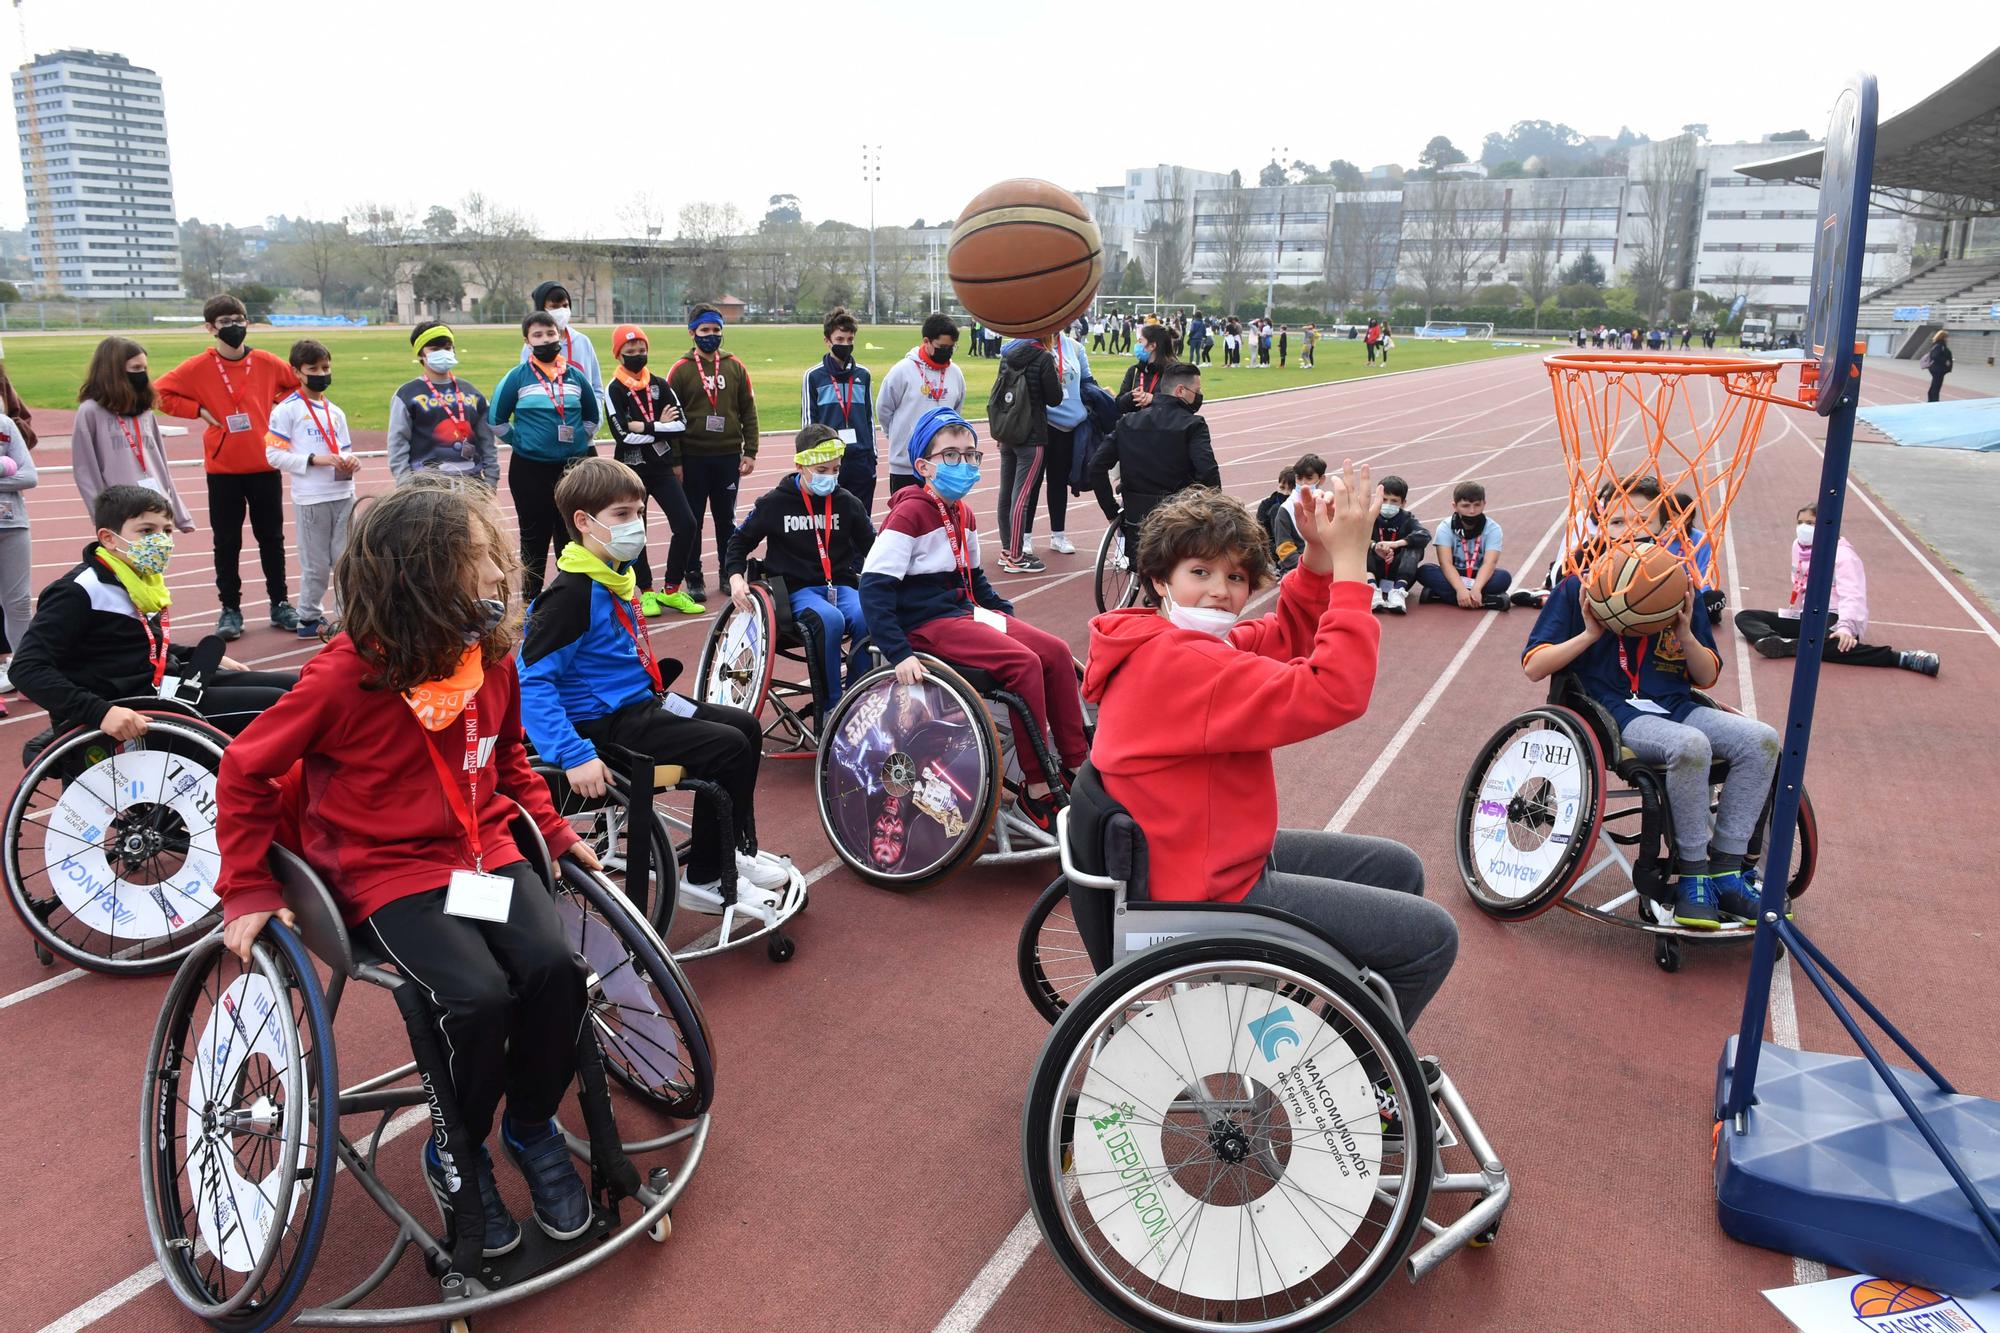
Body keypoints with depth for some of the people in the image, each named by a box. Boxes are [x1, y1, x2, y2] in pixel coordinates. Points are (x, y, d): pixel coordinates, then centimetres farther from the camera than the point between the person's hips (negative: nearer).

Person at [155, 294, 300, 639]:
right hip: (222, 470, -1)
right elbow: (160, 392, 0)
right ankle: (230, 609, 13)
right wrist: (199, 409, -7)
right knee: (227, 542, 6)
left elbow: (297, 383, 16)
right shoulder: (199, 367, -4)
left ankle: (280, 603, 20)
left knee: (271, 537, 10)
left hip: (265, 466, 1)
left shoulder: (266, 363, 0)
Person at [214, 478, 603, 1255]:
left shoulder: (491, 654, -1)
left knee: (554, 969, -22)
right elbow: (246, 772, -5)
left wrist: (553, 828, 9)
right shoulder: (347, 678, -16)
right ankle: (456, 1155, 4)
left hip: (485, 851, 5)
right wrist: (247, 892, -7)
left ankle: (531, 1125, 7)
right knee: (481, 998, -27)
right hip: (391, 874, -4)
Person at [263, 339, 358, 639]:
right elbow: (273, 454, -7)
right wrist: (315, 459, -17)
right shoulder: (287, 410, -3)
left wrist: (352, 461, -3)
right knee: (316, 566, 3)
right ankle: (308, 618, 18)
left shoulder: (335, 412, 14)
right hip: (311, 499, -5)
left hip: (343, 495, 5)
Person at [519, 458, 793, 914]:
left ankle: (738, 851, 25)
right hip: (605, 723, -10)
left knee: (746, 727, 12)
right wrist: (574, 756, -32)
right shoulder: (572, 593, -21)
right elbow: (531, 681, -26)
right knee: (728, 749, -17)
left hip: (641, 702, 10)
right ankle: (705, 881, -2)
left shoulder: (620, 575, 9)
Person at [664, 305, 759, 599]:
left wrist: (750, 452, 0)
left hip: (728, 458, 2)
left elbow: (748, 411, 6)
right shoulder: (681, 370, -2)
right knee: (692, 521, 5)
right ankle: (694, 578, 14)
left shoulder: (735, 367, 5)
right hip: (693, 459, -2)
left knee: (726, 519, 11)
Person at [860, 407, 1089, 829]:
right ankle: (1037, 788, -16)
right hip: (929, 624, -9)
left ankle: (1077, 764, 3)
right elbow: (873, 587, -21)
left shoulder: (963, 515, 12)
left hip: (967, 612, 9)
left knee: (1057, 653, -5)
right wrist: (898, 653, -28)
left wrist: (1005, 612, 13)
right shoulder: (910, 513, -15)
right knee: (1024, 663, -25)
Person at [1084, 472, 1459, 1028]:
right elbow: (1334, 694, -33)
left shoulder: (1159, 644, 3)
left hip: (1204, 860, 11)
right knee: (1432, 938, -2)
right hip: (1213, 896, -11)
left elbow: (1287, 638, 10)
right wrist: (1349, 561, -28)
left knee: (1397, 868, 23)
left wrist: (1319, 555, -7)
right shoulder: (1180, 665, -30)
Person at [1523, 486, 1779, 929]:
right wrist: (1590, 634, -12)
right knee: (1690, 744, -34)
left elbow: (1707, 677, 14)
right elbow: (1533, 666, -1)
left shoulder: (1681, 591, 12)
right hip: (1614, 714, -5)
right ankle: (1692, 873, -19)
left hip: (1675, 707, 5)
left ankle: (1724, 870, -13)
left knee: (1761, 740, -19)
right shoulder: (1578, 590, 1)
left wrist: (1685, 633, -5)